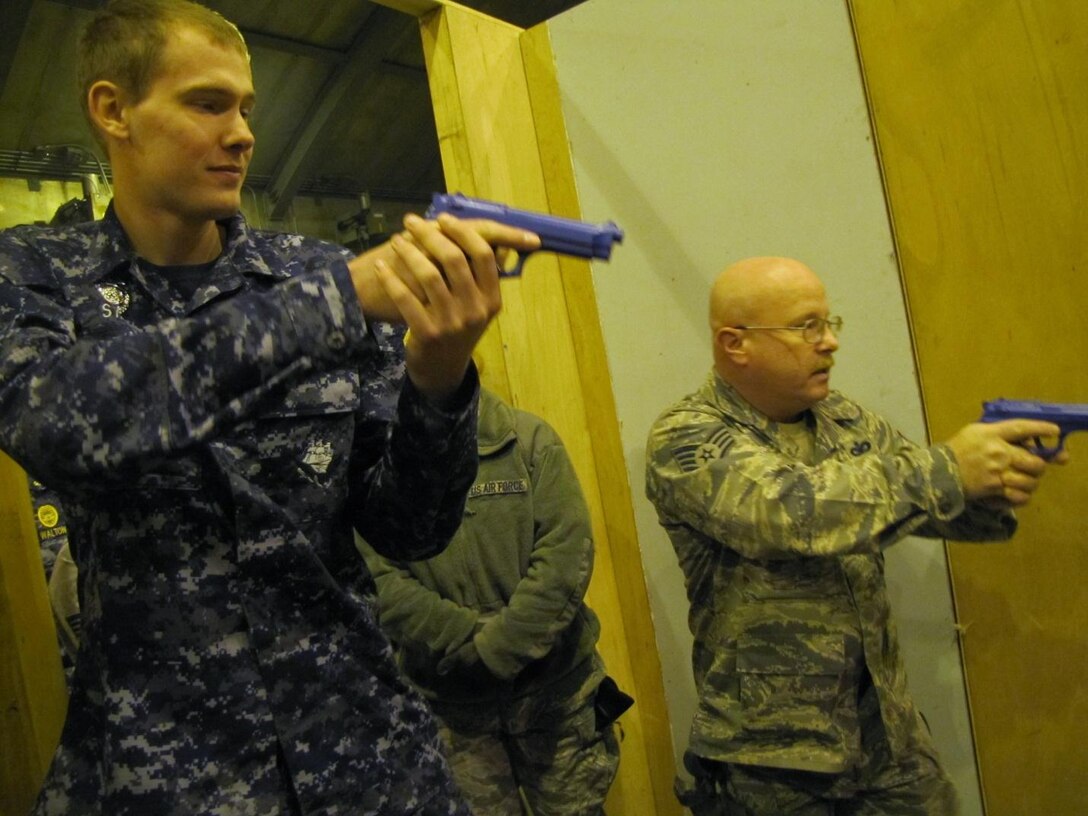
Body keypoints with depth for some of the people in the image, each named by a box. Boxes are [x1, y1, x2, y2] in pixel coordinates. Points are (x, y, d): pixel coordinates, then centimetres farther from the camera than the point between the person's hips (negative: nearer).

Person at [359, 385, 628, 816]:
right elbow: (382, 586, -11)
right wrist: (477, 642, -20)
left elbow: (566, 553, -12)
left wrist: (497, 652, -19)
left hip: (552, 687, 0)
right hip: (450, 703, 0)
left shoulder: (529, 438, -4)